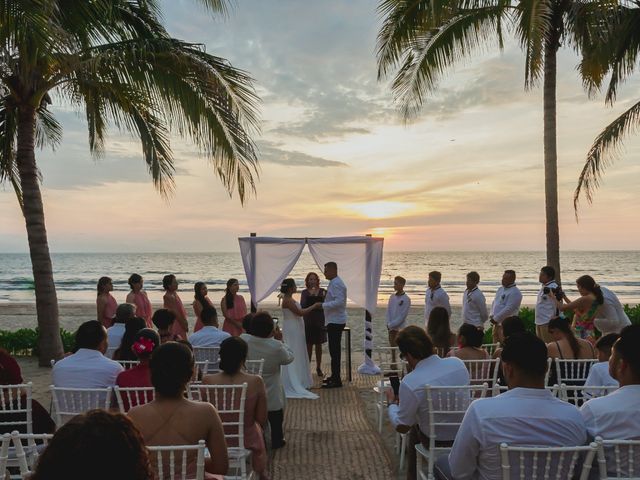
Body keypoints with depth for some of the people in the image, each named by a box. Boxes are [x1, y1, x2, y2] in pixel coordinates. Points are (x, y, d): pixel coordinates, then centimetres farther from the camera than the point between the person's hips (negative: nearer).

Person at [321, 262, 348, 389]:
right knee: (334, 350, 17)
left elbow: (339, 301, -26)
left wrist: (323, 305, -22)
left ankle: (336, 380, -3)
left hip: (336, 321, -11)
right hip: (334, 321, 11)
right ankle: (334, 376, 26)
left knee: (334, 350, -7)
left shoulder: (336, 284, -17)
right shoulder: (334, 282, 16)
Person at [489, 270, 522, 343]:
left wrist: (495, 319, -17)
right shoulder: (501, 289, 14)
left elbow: (508, 309, -20)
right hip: (496, 323, 8)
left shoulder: (515, 293, -14)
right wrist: (491, 316, 6)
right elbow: (494, 303, 20)